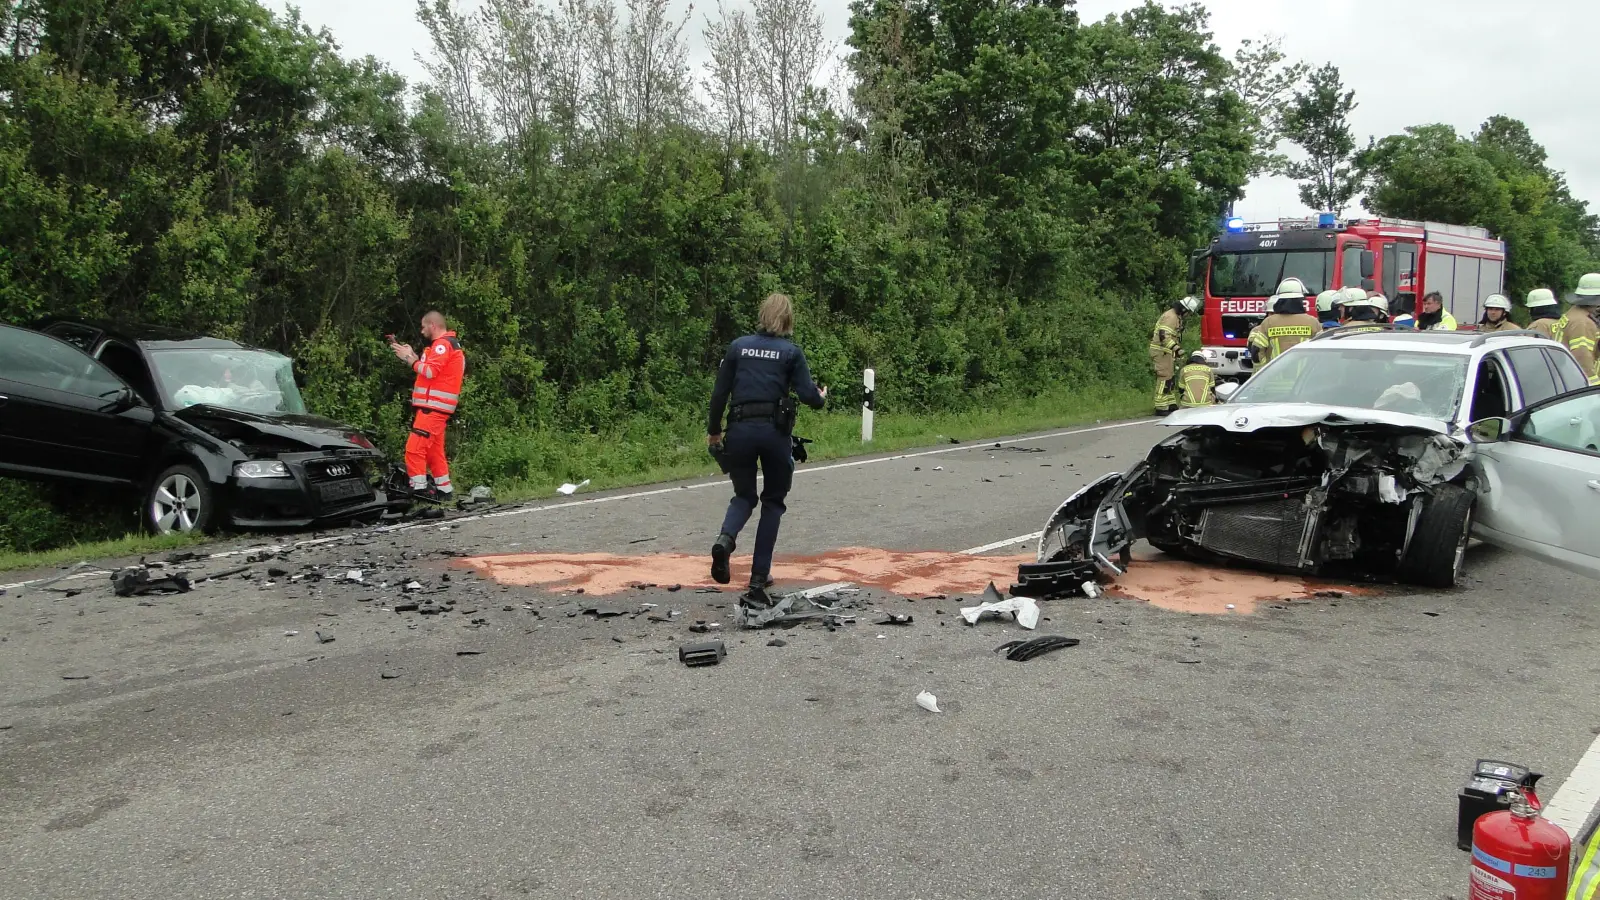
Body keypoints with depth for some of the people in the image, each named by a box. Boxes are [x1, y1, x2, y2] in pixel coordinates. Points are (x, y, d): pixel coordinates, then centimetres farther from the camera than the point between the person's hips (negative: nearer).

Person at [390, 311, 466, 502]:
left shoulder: (443, 344, -10)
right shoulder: (449, 343, 22)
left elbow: (430, 372, -20)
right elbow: (433, 371, 16)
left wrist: (410, 359, -10)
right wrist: (413, 356, 9)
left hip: (433, 407, -11)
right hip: (437, 407, 11)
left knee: (414, 449, -13)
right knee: (434, 451, 15)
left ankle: (418, 490, -16)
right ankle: (444, 490, 19)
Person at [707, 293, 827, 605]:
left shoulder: (738, 346, 9)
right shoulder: (790, 351, 3)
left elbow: (719, 393, 7)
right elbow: (808, 395, -3)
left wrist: (713, 430, 20)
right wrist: (821, 398, 21)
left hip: (740, 429, 2)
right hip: (774, 430, -2)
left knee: (744, 495, 20)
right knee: (773, 502, 14)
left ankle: (725, 539, -15)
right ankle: (758, 581, 8)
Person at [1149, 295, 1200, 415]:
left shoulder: (1177, 317, 17)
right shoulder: (1170, 317, -17)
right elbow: (1164, 335, -30)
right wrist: (1176, 348, -38)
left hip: (1167, 352, 11)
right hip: (1161, 351, -11)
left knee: (1171, 378, 14)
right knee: (1165, 378, -11)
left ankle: (1171, 405, 21)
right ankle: (1161, 408, -11)